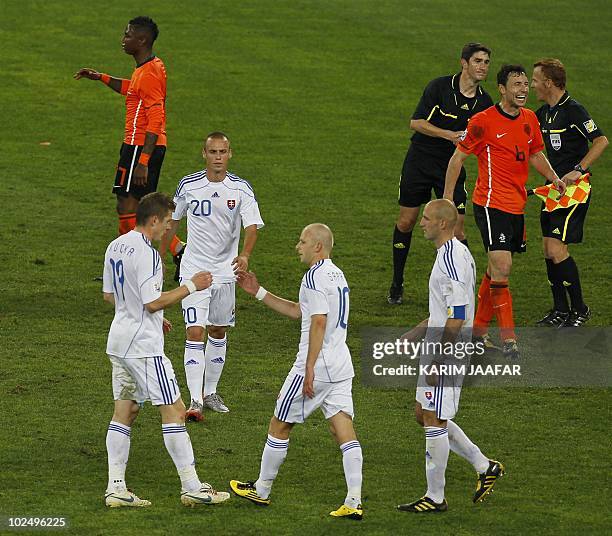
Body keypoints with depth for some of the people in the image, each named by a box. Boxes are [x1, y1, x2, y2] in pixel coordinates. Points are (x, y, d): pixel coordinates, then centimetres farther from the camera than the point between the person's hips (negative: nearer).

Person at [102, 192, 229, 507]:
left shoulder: (115, 247, 10)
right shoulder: (145, 253, -19)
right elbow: (153, 302, -21)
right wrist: (191, 286, -12)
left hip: (118, 342, 9)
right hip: (143, 346, -9)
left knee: (124, 412, 10)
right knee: (174, 411, -3)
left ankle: (116, 488, 8)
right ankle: (192, 488, 1)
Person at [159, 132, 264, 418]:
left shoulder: (241, 188, -7)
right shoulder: (188, 186, -5)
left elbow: (252, 226, -16)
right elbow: (173, 221, 10)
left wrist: (245, 255, -36)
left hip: (225, 271, 2)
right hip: (193, 270, -2)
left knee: (218, 332, 14)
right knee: (195, 333, -12)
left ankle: (210, 392, 30)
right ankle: (195, 400, -16)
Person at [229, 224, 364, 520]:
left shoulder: (314, 276, -13)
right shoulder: (336, 274, 17)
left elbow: (319, 322, -22)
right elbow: (298, 311, 27)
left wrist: (309, 368, -24)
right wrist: (258, 292, 27)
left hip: (317, 365, -8)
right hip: (342, 367, 8)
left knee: (279, 426, 8)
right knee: (344, 431, 1)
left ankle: (261, 490, 21)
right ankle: (354, 502, -10)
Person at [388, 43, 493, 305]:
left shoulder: (484, 102, -1)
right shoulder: (440, 87, -13)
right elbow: (416, 122, -15)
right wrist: (449, 135, -24)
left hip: (452, 166, 2)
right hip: (420, 161, -2)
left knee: (456, 229, -8)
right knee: (406, 222, 5)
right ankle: (397, 283, 21)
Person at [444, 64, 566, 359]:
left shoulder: (529, 119, 8)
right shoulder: (484, 121, -11)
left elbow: (536, 154, 23)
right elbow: (458, 157, -3)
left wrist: (553, 177, 5)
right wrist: (448, 197, -4)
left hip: (516, 205, 7)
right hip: (491, 203, -7)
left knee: (497, 267, 15)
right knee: (502, 266, -15)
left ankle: (479, 326, 29)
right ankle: (508, 338, -11)